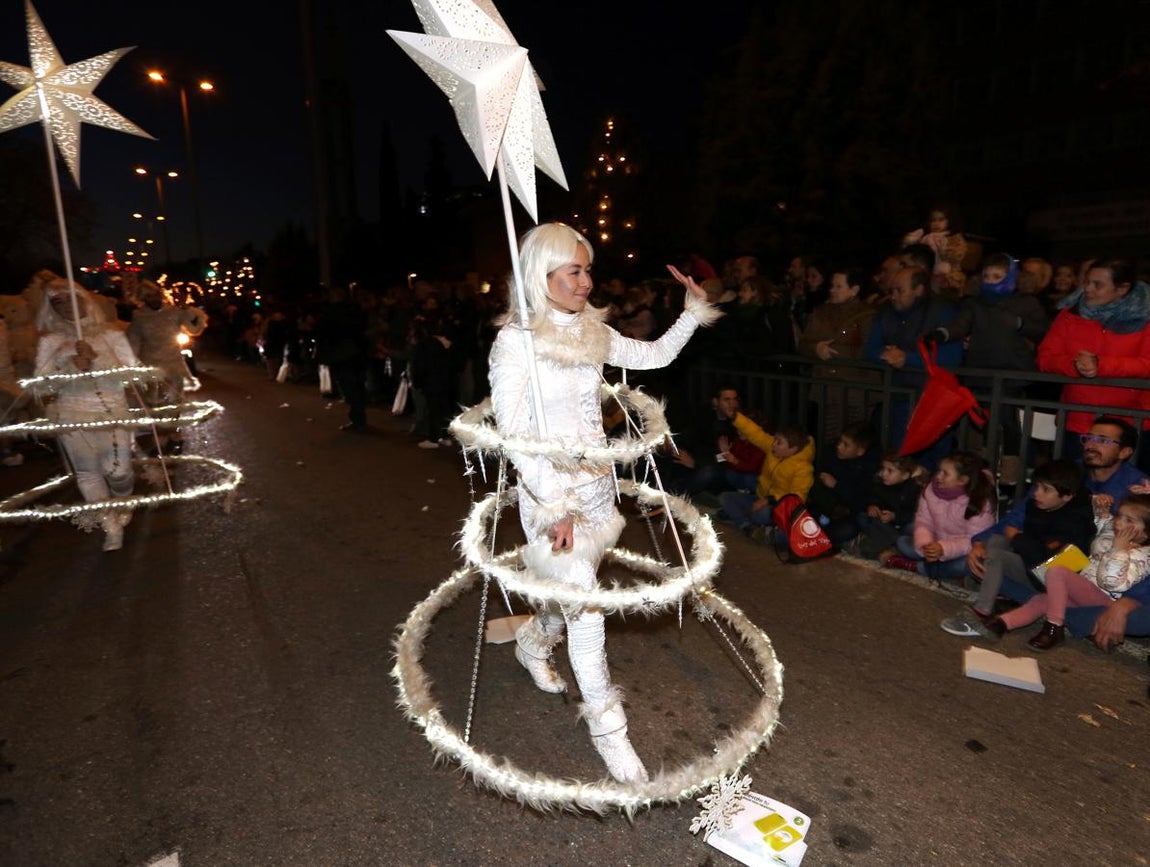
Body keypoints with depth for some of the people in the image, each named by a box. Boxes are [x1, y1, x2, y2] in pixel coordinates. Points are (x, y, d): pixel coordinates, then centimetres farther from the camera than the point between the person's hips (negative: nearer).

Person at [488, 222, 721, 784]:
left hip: (596, 485, 7)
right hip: (548, 490, -6)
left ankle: (533, 642, 53)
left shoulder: (592, 331, 6)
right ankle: (606, 725, 14)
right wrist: (554, 504, -24)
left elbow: (654, 355, 14)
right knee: (585, 601, -8)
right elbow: (513, 432, -19)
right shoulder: (515, 341, -14)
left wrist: (694, 311, 3)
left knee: (575, 592, 19)